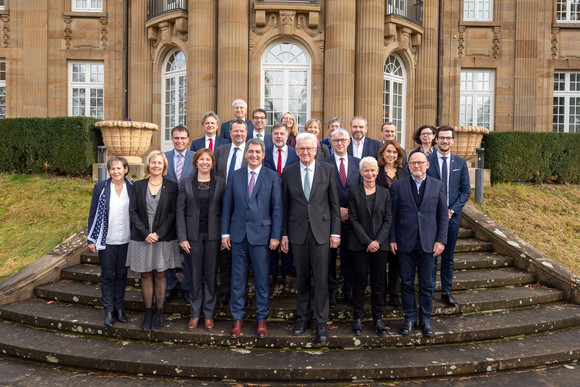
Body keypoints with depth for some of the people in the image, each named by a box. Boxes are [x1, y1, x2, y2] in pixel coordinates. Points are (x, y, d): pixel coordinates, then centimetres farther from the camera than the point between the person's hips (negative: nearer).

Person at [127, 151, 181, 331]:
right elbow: (133, 211, 0)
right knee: (146, 275, 8)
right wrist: (146, 233, -11)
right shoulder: (138, 186, 4)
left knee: (160, 274, 7)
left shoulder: (171, 186, 0)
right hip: (142, 238, 1)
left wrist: (158, 233, -13)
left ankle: (159, 312, 19)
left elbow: (173, 213, -4)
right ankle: (148, 311, 20)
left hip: (164, 238, -1)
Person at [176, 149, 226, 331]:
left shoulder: (220, 183, 4)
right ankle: (195, 314, 20)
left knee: (211, 275, 6)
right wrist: (182, 238, -5)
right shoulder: (186, 183, 3)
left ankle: (208, 314, 19)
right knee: (195, 276, 6)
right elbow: (180, 212, 1)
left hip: (213, 235, 0)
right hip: (193, 235, 0)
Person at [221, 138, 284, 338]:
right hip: (238, 234, 2)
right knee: (238, 278, 9)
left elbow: (278, 208, -3)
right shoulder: (236, 176, 7)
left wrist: (275, 236, -8)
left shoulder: (272, 177, -1)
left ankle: (262, 318, 22)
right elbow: (227, 206, 8)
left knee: (262, 279, 7)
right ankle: (237, 317, 23)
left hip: (261, 234, -2)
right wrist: (225, 233, 3)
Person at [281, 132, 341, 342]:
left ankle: (321, 322, 14)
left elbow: (334, 203, 1)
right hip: (298, 232, 1)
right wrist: (284, 234, 4)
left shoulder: (328, 170, 0)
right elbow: (285, 205, 6)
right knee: (301, 277, 11)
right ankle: (304, 317, 27)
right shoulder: (288, 172, 4)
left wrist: (335, 232, -2)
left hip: (321, 230, -1)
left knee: (321, 278, 1)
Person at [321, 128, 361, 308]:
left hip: (352, 216, 2)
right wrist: (337, 209, -11)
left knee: (350, 254, 9)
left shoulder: (358, 163, 8)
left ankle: (349, 290, 23)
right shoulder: (323, 163, 0)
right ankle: (331, 291, 19)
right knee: (330, 255, 6)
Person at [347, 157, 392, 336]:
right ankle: (358, 318, 16)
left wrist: (377, 241, -10)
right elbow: (353, 220, -4)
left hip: (380, 245, 2)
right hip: (359, 245, -2)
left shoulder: (385, 193, 7)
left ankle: (378, 318, 18)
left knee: (378, 282, 6)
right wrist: (367, 242, -11)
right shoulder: (354, 193, 1)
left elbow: (388, 220, 3)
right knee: (360, 282, 4)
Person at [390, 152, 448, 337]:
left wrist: (441, 240, -3)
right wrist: (392, 239, -3)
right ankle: (409, 319, 21)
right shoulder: (398, 186, 3)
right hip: (405, 242, 0)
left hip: (428, 243, 1)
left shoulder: (437, 186, 5)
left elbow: (443, 214, 5)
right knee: (406, 283, 7)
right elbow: (392, 215, 3)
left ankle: (425, 320, 22)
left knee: (427, 284, 8)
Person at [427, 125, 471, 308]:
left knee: (448, 257, 11)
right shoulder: (426, 161, -2)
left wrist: (453, 209, -7)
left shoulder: (460, 162, 6)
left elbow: (466, 190, 5)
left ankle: (446, 292, 22)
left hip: (452, 216, 2)